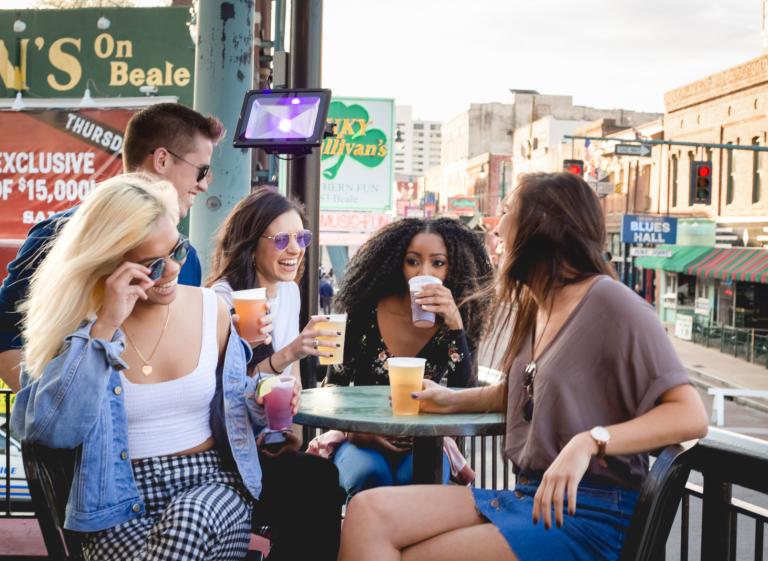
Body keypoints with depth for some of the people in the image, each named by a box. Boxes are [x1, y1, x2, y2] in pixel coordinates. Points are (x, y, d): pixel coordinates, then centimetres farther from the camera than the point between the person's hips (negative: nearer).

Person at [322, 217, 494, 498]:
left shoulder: (459, 321, -4)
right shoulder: (365, 313, -5)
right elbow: (334, 385, 3)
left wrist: (455, 325, -25)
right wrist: (354, 431, -14)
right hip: (363, 441, 0)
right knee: (370, 475, -33)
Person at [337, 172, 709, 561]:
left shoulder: (610, 303, -10)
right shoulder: (533, 307, 15)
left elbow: (691, 417, -16)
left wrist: (589, 442, -29)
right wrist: (454, 400, 18)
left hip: (587, 512, -7)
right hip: (526, 497, 7)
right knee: (368, 512, -12)